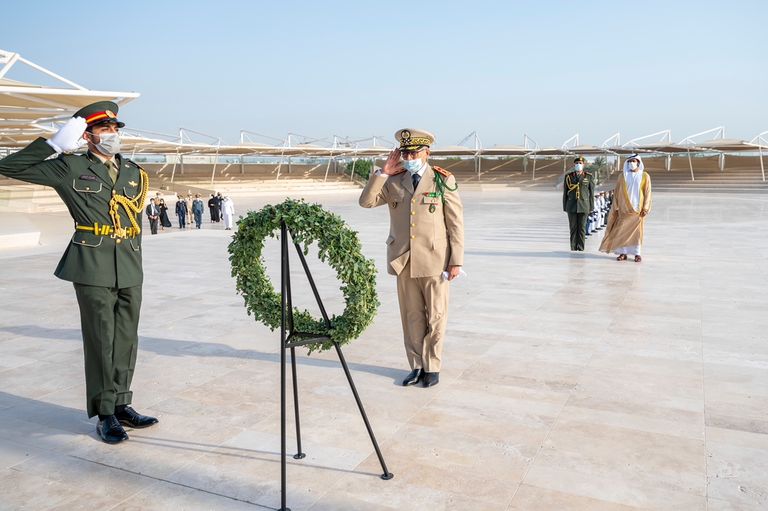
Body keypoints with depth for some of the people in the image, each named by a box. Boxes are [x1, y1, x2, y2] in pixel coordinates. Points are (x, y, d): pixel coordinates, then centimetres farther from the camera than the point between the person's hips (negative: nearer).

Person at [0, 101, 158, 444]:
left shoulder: (134, 172, 13)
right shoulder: (70, 168, 1)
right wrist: (54, 144, -6)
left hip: (130, 270, 5)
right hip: (93, 269, -4)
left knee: (126, 340, 10)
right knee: (101, 341, 0)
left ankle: (122, 405, 23)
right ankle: (105, 415, 12)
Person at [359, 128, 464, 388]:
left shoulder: (443, 180, -2)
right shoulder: (393, 182, 8)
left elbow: (456, 223, -3)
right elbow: (366, 201, 0)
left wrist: (456, 261, -7)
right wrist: (383, 172, -6)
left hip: (434, 261, -3)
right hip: (403, 261, 3)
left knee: (435, 317, 6)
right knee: (411, 316, 10)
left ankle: (432, 367, 20)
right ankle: (417, 366, 22)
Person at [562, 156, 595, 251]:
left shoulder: (589, 176, 3)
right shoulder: (568, 176, 6)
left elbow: (591, 192, 4)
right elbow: (565, 193, 7)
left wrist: (591, 207, 1)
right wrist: (565, 207, 4)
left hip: (583, 205, -1)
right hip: (572, 205, 1)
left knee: (582, 228, 0)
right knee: (573, 228, 1)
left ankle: (581, 249, 4)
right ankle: (573, 248, 6)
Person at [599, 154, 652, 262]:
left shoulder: (644, 176, 2)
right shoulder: (622, 176, 5)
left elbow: (647, 193, 1)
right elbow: (617, 192, 6)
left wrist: (645, 208, -6)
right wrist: (615, 207, 1)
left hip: (638, 208, -1)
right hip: (624, 208, 1)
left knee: (637, 230, 1)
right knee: (622, 230, -1)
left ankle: (637, 253, 8)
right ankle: (623, 252, 5)